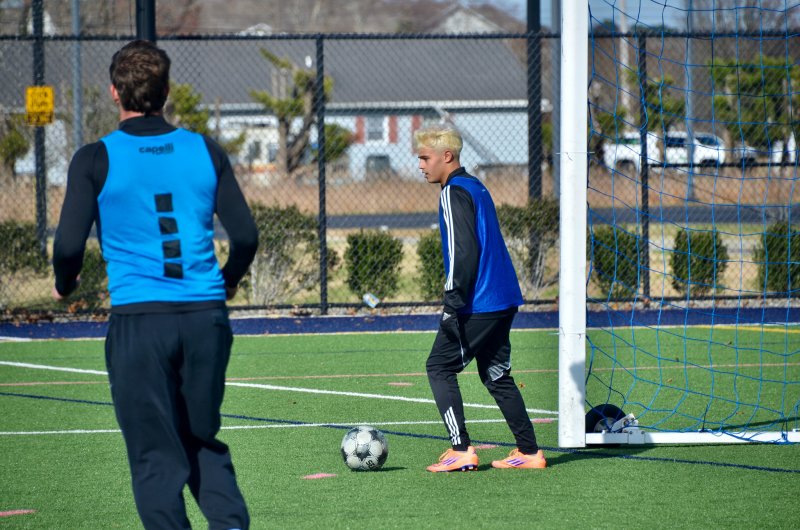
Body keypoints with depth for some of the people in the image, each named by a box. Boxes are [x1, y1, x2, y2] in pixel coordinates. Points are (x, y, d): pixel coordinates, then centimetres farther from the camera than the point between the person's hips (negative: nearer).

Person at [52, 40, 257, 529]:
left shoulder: (96, 160, -3)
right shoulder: (206, 151, 5)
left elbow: (70, 246, -7)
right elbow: (246, 236, 5)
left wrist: (64, 286, 14)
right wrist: (229, 281, 25)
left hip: (138, 321, -3)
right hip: (205, 315, 3)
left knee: (156, 455, 3)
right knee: (203, 441, 17)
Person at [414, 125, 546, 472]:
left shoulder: (454, 193, -11)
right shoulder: (476, 187, 18)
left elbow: (464, 252, -20)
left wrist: (453, 302, -19)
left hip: (478, 304, -9)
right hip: (503, 300, 9)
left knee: (440, 366, -1)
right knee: (496, 375, 13)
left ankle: (461, 450, -8)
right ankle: (529, 452, 10)